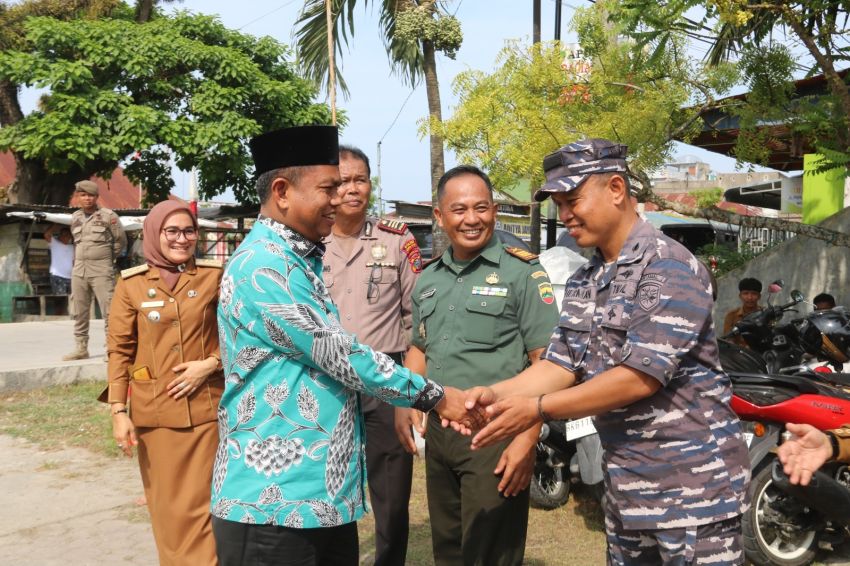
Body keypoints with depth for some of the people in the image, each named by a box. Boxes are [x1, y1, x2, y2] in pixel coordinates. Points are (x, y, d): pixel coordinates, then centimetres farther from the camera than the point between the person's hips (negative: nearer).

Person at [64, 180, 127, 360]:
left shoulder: (108, 216, -4)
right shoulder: (75, 217, 12)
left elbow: (121, 241, 3)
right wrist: (81, 258, 15)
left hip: (101, 270, -5)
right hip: (79, 269, 6)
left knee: (108, 310, -9)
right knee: (80, 311, 9)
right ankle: (81, 348, 18)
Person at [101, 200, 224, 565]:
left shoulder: (214, 276, 1)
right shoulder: (131, 283, 1)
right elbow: (119, 350, 2)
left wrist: (211, 363, -9)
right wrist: (118, 410, -3)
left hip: (207, 406, 0)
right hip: (155, 409, 0)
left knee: (203, 502, 3)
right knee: (168, 504, 9)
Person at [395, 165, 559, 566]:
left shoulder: (521, 272, -9)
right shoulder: (427, 280, 11)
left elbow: (545, 362, -12)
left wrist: (527, 439, -19)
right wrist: (404, 404, 5)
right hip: (437, 433, 6)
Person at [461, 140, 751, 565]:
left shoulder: (670, 268, -16)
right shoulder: (581, 284, 10)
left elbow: (639, 378, -22)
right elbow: (559, 366, 5)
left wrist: (538, 409, -22)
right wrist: (496, 395, -12)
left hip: (692, 486, -7)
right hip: (625, 488, 7)